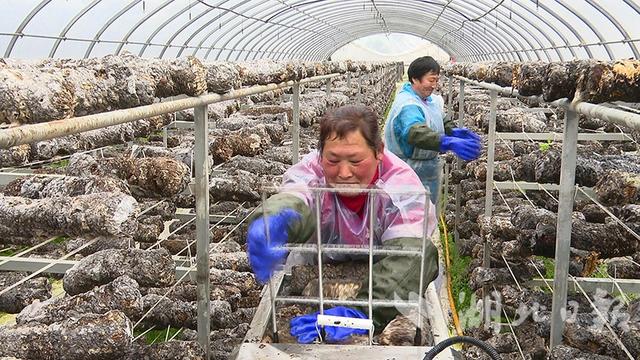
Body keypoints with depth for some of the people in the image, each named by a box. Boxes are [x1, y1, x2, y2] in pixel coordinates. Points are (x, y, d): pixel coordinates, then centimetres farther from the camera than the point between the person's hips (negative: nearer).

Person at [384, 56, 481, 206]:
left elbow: (442, 121, 13)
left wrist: (454, 132, -11)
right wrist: (450, 143, -55)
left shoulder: (432, 99, 6)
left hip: (430, 169, 9)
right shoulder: (407, 105, -26)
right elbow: (416, 133, -42)